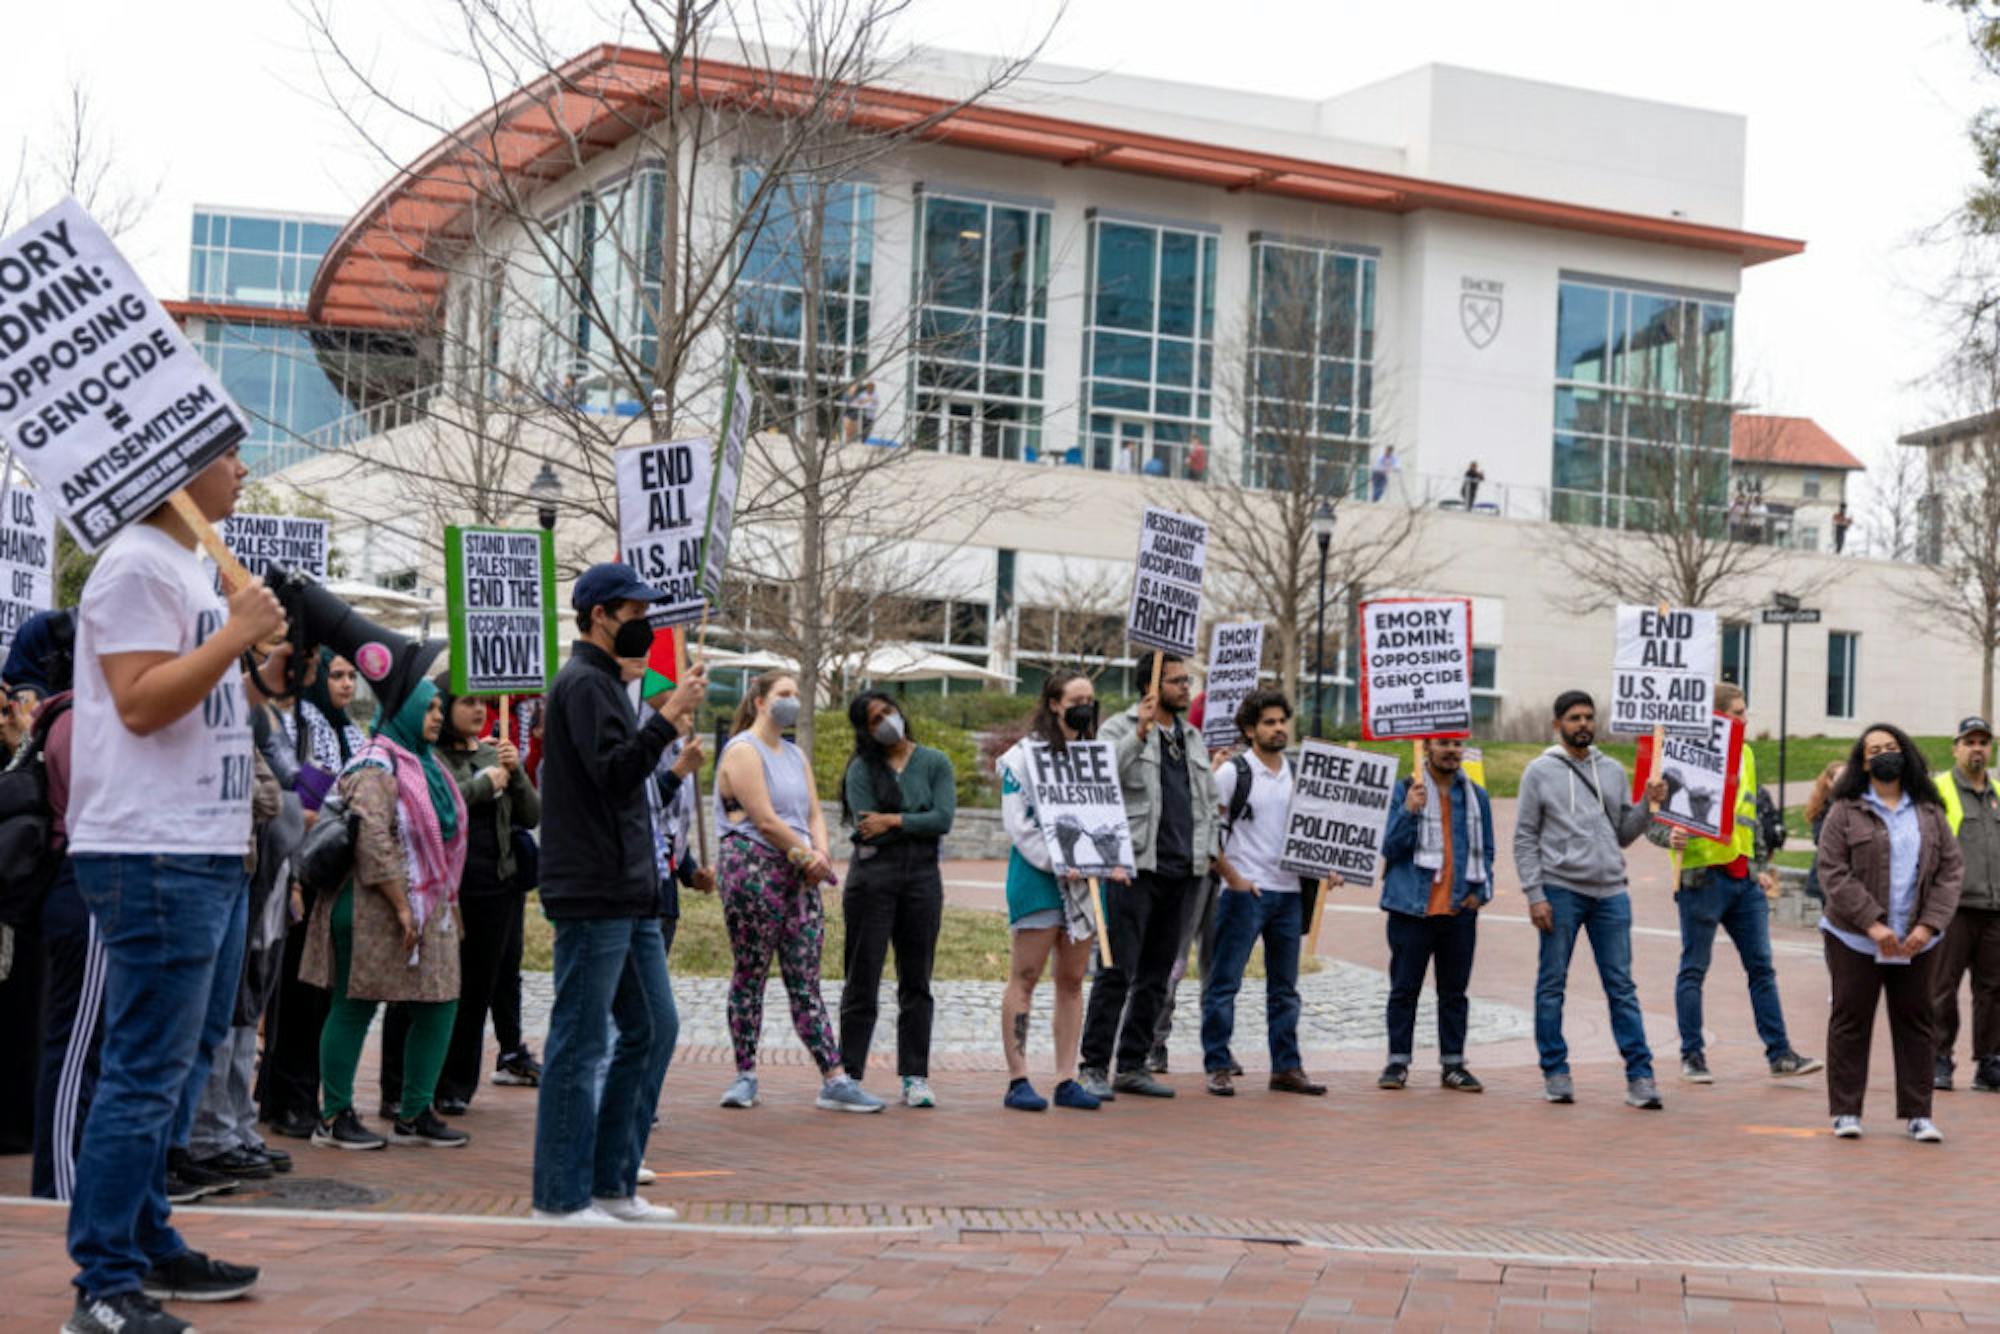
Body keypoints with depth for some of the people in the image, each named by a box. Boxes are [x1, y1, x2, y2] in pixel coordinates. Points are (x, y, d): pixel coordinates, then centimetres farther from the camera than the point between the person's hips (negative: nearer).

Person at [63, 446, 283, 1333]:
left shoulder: (191, 569, 20)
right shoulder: (138, 566, -11)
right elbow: (140, 702, -20)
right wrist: (237, 634, -18)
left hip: (208, 856, 11)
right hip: (155, 858, -11)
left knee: (179, 1063, 15)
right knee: (146, 1072, -9)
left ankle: (149, 1247, 25)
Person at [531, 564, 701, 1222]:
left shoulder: (602, 682, 21)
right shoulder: (584, 684, -11)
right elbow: (614, 773, -22)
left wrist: (660, 720, 17)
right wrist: (666, 717, -21)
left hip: (628, 896, 11)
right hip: (593, 896, -10)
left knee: (654, 1029, 12)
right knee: (581, 1044, -4)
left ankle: (612, 1182, 18)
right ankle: (562, 1196, 3)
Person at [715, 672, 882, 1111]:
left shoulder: (795, 755, 21)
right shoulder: (742, 751, -4)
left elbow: (814, 814, 14)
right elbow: (764, 819, -12)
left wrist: (821, 853, -5)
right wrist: (807, 855, -6)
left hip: (799, 877, 7)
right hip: (751, 870, -7)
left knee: (806, 982, 3)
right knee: (750, 975, -1)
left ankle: (835, 1081, -1)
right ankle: (745, 1075, 8)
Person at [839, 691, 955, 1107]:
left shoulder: (935, 763, 8)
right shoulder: (861, 769, 4)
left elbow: (944, 819, -6)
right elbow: (866, 831, -9)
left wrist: (893, 820, -9)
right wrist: (917, 823, -6)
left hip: (923, 878, 2)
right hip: (872, 877, -2)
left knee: (916, 983, 5)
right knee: (862, 979, -1)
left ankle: (915, 1078, 8)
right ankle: (848, 1074, 2)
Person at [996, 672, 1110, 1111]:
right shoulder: (1024, 756, -2)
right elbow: (1019, 824, -9)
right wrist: (1057, 862, -17)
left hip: (1085, 879, 6)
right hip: (1037, 877, -6)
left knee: (1072, 980, 7)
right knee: (1024, 977, -4)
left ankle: (1067, 1081, 11)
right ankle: (1017, 1080, -1)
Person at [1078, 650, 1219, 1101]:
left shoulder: (1192, 738, 19)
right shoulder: (1121, 729, -1)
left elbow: (1208, 801, 23)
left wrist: (1206, 853, 13)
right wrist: (1140, 732, -27)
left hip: (1181, 872, 7)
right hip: (1135, 866, -7)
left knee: (1156, 976, 10)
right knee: (1117, 972, -8)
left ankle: (1133, 1066, 17)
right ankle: (1092, 1067, -3)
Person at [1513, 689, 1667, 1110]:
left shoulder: (1613, 771, 14)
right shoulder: (1540, 771, 2)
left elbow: (1623, 835, 15)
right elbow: (1524, 839, 0)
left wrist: (1648, 806, -2)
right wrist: (1534, 894, -8)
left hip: (1610, 891, 3)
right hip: (1561, 890, -3)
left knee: (1622, 986, 1)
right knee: (1552, 985, 3)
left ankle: (1640, 1075, 2)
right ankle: (1555, 1071, 12)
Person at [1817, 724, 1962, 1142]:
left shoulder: (1930, 811, 8)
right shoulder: (1846, 811, -2)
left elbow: (1951, 868, 5)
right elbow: (1833, 872, -9)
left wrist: (1929, 925, -8)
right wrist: (1873, 924, -16)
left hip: (1917, 941, 3)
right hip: (1855, 939, -3)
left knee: (1917, 1024, 7)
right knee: (1850, 1022, 3)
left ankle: (1918, 1114, 14)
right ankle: (1846, 1111, 10)